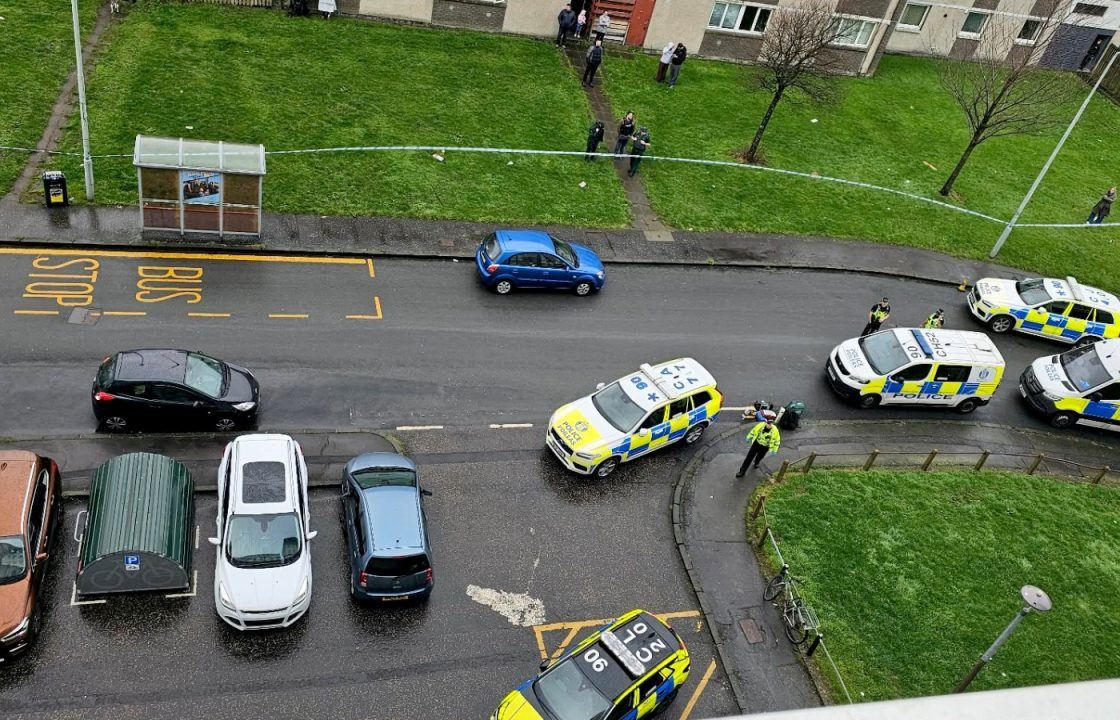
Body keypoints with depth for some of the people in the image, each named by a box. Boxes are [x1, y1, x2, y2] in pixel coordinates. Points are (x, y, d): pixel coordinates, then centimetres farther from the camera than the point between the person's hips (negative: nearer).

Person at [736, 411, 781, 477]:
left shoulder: (775, 430, -26)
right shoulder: (761, 425, -23)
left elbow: (777, 440, -12)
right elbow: (754, 431, -4)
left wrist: (774, 450, -8)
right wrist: (749, 438, 7)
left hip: (765, 447, 0)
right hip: (756, 444, 0)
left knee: (759, 457, 25)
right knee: (749, 457, 1)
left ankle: (756, 462, 62)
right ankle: (742, 471, 12)